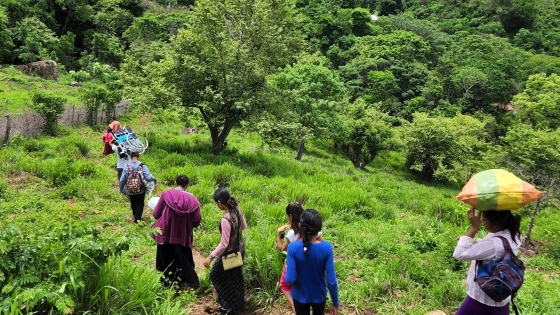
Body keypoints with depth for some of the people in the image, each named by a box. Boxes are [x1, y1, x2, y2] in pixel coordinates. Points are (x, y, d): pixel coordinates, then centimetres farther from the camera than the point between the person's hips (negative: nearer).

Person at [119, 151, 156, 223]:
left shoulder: (126, 166, -13)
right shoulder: (142, 166, -20)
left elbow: (122, 179, -9)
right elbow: (148, 177, -26)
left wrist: (121, 188, 7)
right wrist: (154, 179, -4)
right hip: (141, 189, -3)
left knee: (133, 203, 27)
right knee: (140, 204, 17)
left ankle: (135, 215, 49)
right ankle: (137, 219, 17)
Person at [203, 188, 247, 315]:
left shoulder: (225, 220, -33)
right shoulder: (238, 210, -9)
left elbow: (224, 244, -28)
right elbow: (244, 227, 8)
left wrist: (211, 257, -21)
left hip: (230, 252, -8)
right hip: (240, 249, 8)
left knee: (216, 276, 16)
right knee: (236, 277, 25)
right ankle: (239, 304, 41)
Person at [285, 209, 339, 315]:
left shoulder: (293, 247, -26)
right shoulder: (327, 248, -24)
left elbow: (290, 279, -23)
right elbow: (331, 281, -19)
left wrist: (287, 268, -1)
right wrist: (335, 303, -4)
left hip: (300, 297, -1)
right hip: (319, 296, 1)